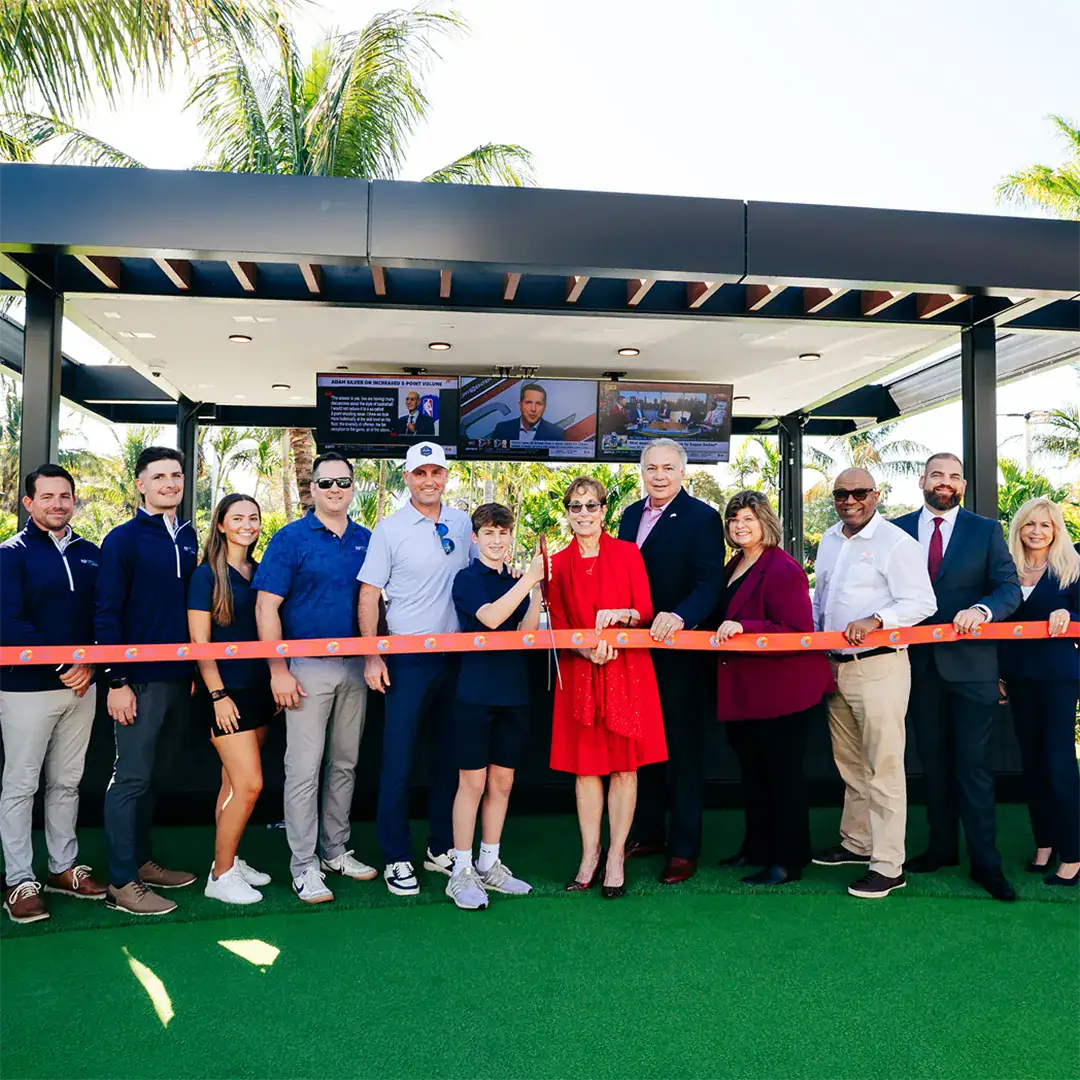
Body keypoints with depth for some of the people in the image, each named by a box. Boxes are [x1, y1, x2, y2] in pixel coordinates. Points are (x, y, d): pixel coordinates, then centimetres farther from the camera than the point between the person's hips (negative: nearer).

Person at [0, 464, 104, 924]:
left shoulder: (89, 553, 10)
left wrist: (90, 664, -6)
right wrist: (62, 666, -16)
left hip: (81, 685, 5)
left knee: (66, 783, 13)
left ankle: (63, 867, 25)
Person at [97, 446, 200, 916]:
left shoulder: (188, 537, 11)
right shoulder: (123, 539, -7)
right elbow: (106, 613, -10)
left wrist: (195, 668, 13)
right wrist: (117, 681, -15)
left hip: (180, 678, 6)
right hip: (139, 680, -6)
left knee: (152, 775, 16)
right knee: (131, 778, 0)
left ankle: (141, 861, 28)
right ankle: (121, 884, 10)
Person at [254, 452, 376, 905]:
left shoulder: (366, 540, 8)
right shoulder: (291, 539, -5)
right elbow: (266, 607, -9)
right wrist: (279, 670, -13)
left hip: (355, 667, 5)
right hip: (308, 667, -5)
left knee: (344, 765, 14)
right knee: (304, 768, -1)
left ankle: (336, 849, 28)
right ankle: (304, 864, 11)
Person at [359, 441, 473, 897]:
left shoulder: (463, 525, 7)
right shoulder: (389, 529, -4)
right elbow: (368, 595, -4)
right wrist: (372, 657, -10)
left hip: (458, 654, 4)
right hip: (408, 657, -4)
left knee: (451, 755, 12)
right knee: (399, 760, 0)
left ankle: (441, 849, 26)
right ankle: (396, 858, 13)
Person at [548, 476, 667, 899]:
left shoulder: (628, 553, 3)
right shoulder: (558, 564, 7)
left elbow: (646, 612, 1)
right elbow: (558, 626, 5)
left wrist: (618, 615, -20)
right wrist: (587, 648, -13)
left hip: (627, 669, -1)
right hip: (579, 671, 1)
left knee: (624, 764, 1)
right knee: (585, 764, 5)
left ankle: (616, 858, 11)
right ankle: (589, 856, 16)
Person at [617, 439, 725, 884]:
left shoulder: (702, 518, -9)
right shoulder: (631, 514, 11)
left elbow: (710, 583, -17)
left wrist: (679, 617, -33)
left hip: (681, 650, -6)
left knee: (682, 749, 5)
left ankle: (684, 848, 17)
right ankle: (646, 834, 31)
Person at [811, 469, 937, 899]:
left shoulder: (896, 542, -9)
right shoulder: (829, 539, 14)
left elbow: (922, 602, -14)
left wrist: (875, 619, -25)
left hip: (879, 666, -8)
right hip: (836, 666, 8)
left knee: (883, 766, -4)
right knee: (849, 762, 17)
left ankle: (888, 866, 4)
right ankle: (857, 843, 32)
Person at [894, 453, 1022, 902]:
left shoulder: (986, 530, 2)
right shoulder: (898, 529, 6)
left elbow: (1010, 589, -4)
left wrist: (981, 609, -23)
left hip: (971, 662, -2)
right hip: (920, 663, 2)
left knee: (973, 762, 0)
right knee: (932, 760, 13)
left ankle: (985, 861, 11)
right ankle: (942, 846, 27)